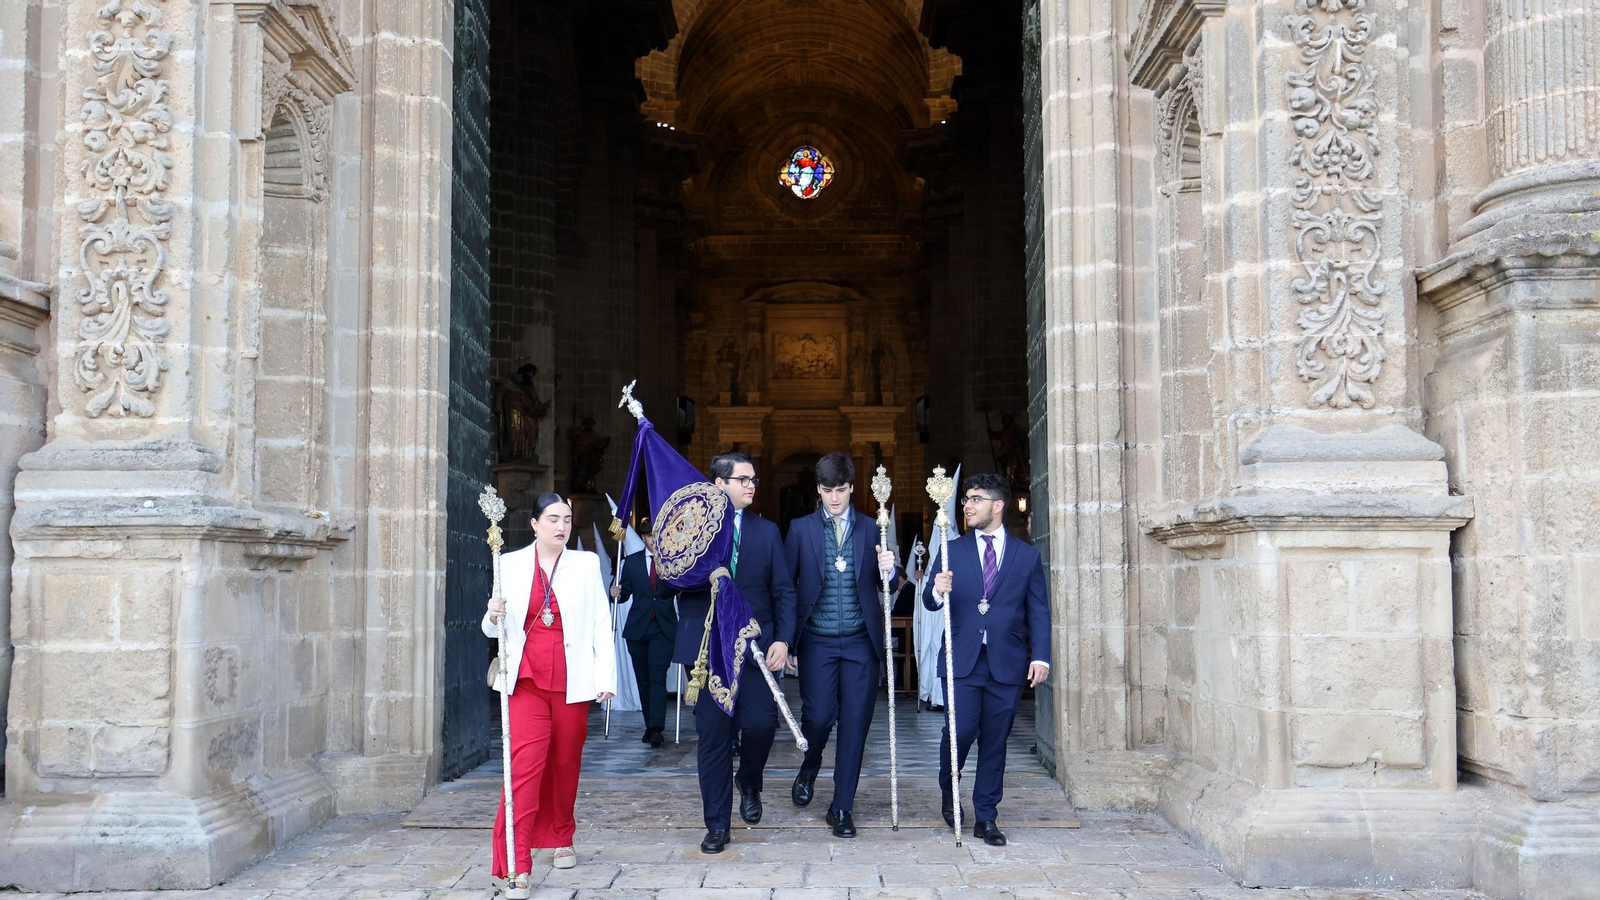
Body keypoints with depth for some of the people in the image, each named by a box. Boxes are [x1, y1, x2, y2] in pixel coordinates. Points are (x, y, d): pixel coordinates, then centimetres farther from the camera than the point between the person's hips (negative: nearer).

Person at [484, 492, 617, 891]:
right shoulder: (510, 564, 6)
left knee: (565, 764, 10)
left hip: (572, 683, 1)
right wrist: (493, 616, -14)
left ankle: (563, 838, 32)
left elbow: (601, 624, 4)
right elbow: (494, 630, 9)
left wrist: (606, 676, -3)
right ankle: (517, 866, -10)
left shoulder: (586, 564, 5)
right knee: (524, 768, -10)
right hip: (526, 682, -1)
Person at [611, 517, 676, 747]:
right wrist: (616, 594, -7)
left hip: (664, 628, -3)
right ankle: (650, 726, 15)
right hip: (637, 628, 3)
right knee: (643, 680, 6)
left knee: (657, 677, -14)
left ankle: (656, 729, -19)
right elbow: (625, 594, 14)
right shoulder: (632, 562, 12)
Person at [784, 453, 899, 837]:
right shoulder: (801, 529, 5)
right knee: (818, 715, -7)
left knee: (855, 723, 1)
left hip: (860, 642, 1)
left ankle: (842, 807, 13)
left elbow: (883, 587, 11)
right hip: (817, 642, -1)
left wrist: (887, 571, -12)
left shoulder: (871, 529, 8)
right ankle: (809, 769, 27)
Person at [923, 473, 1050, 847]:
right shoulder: (952, 551, 8)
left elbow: (1039, 611, 7)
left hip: (1007, 662, 1)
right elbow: (930, 601, 3)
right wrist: (937, 592, -21)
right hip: (963, 660, -1)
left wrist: (1041, 656, -4)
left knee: (995, 740, 4)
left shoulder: (1027, 556, 8)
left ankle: (985, 817, 16)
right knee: (960, 730, -9)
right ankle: (948, 794, 20)